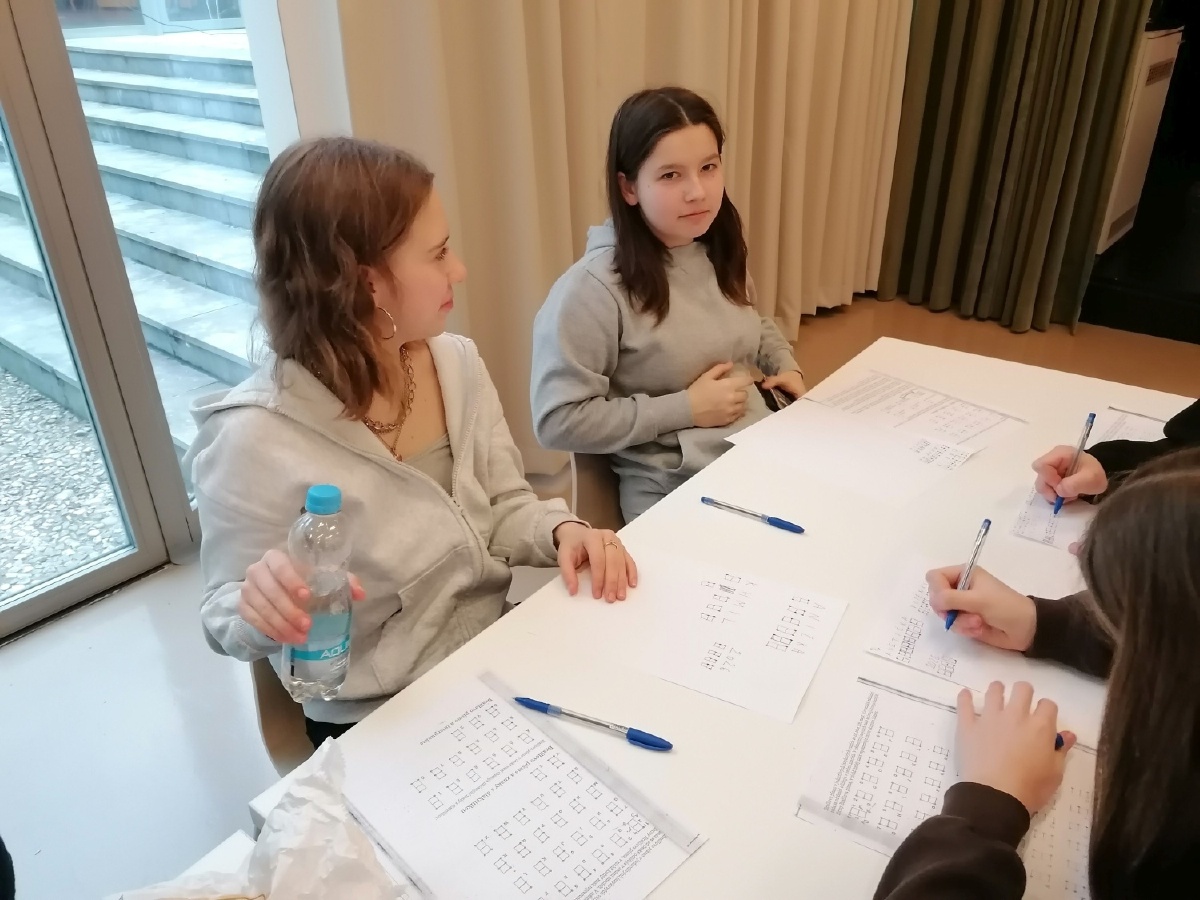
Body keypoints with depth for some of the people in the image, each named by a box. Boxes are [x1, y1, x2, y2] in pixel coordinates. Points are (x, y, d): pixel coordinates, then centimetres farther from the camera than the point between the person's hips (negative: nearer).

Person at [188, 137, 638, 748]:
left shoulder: (456, 363, -6)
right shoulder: (255, 440, -25)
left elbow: (504, 506, 3)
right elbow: (230, 622, -12)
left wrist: (561, 530, -18)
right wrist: (264, 608, -35)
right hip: (382, 723, -5)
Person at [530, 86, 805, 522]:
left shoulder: (720, 253, 5)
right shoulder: (593, 288, -19)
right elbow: (557, 420, -21)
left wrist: (786, 366, 6)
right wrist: (685, 409, -18)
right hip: (677, 496, -7)